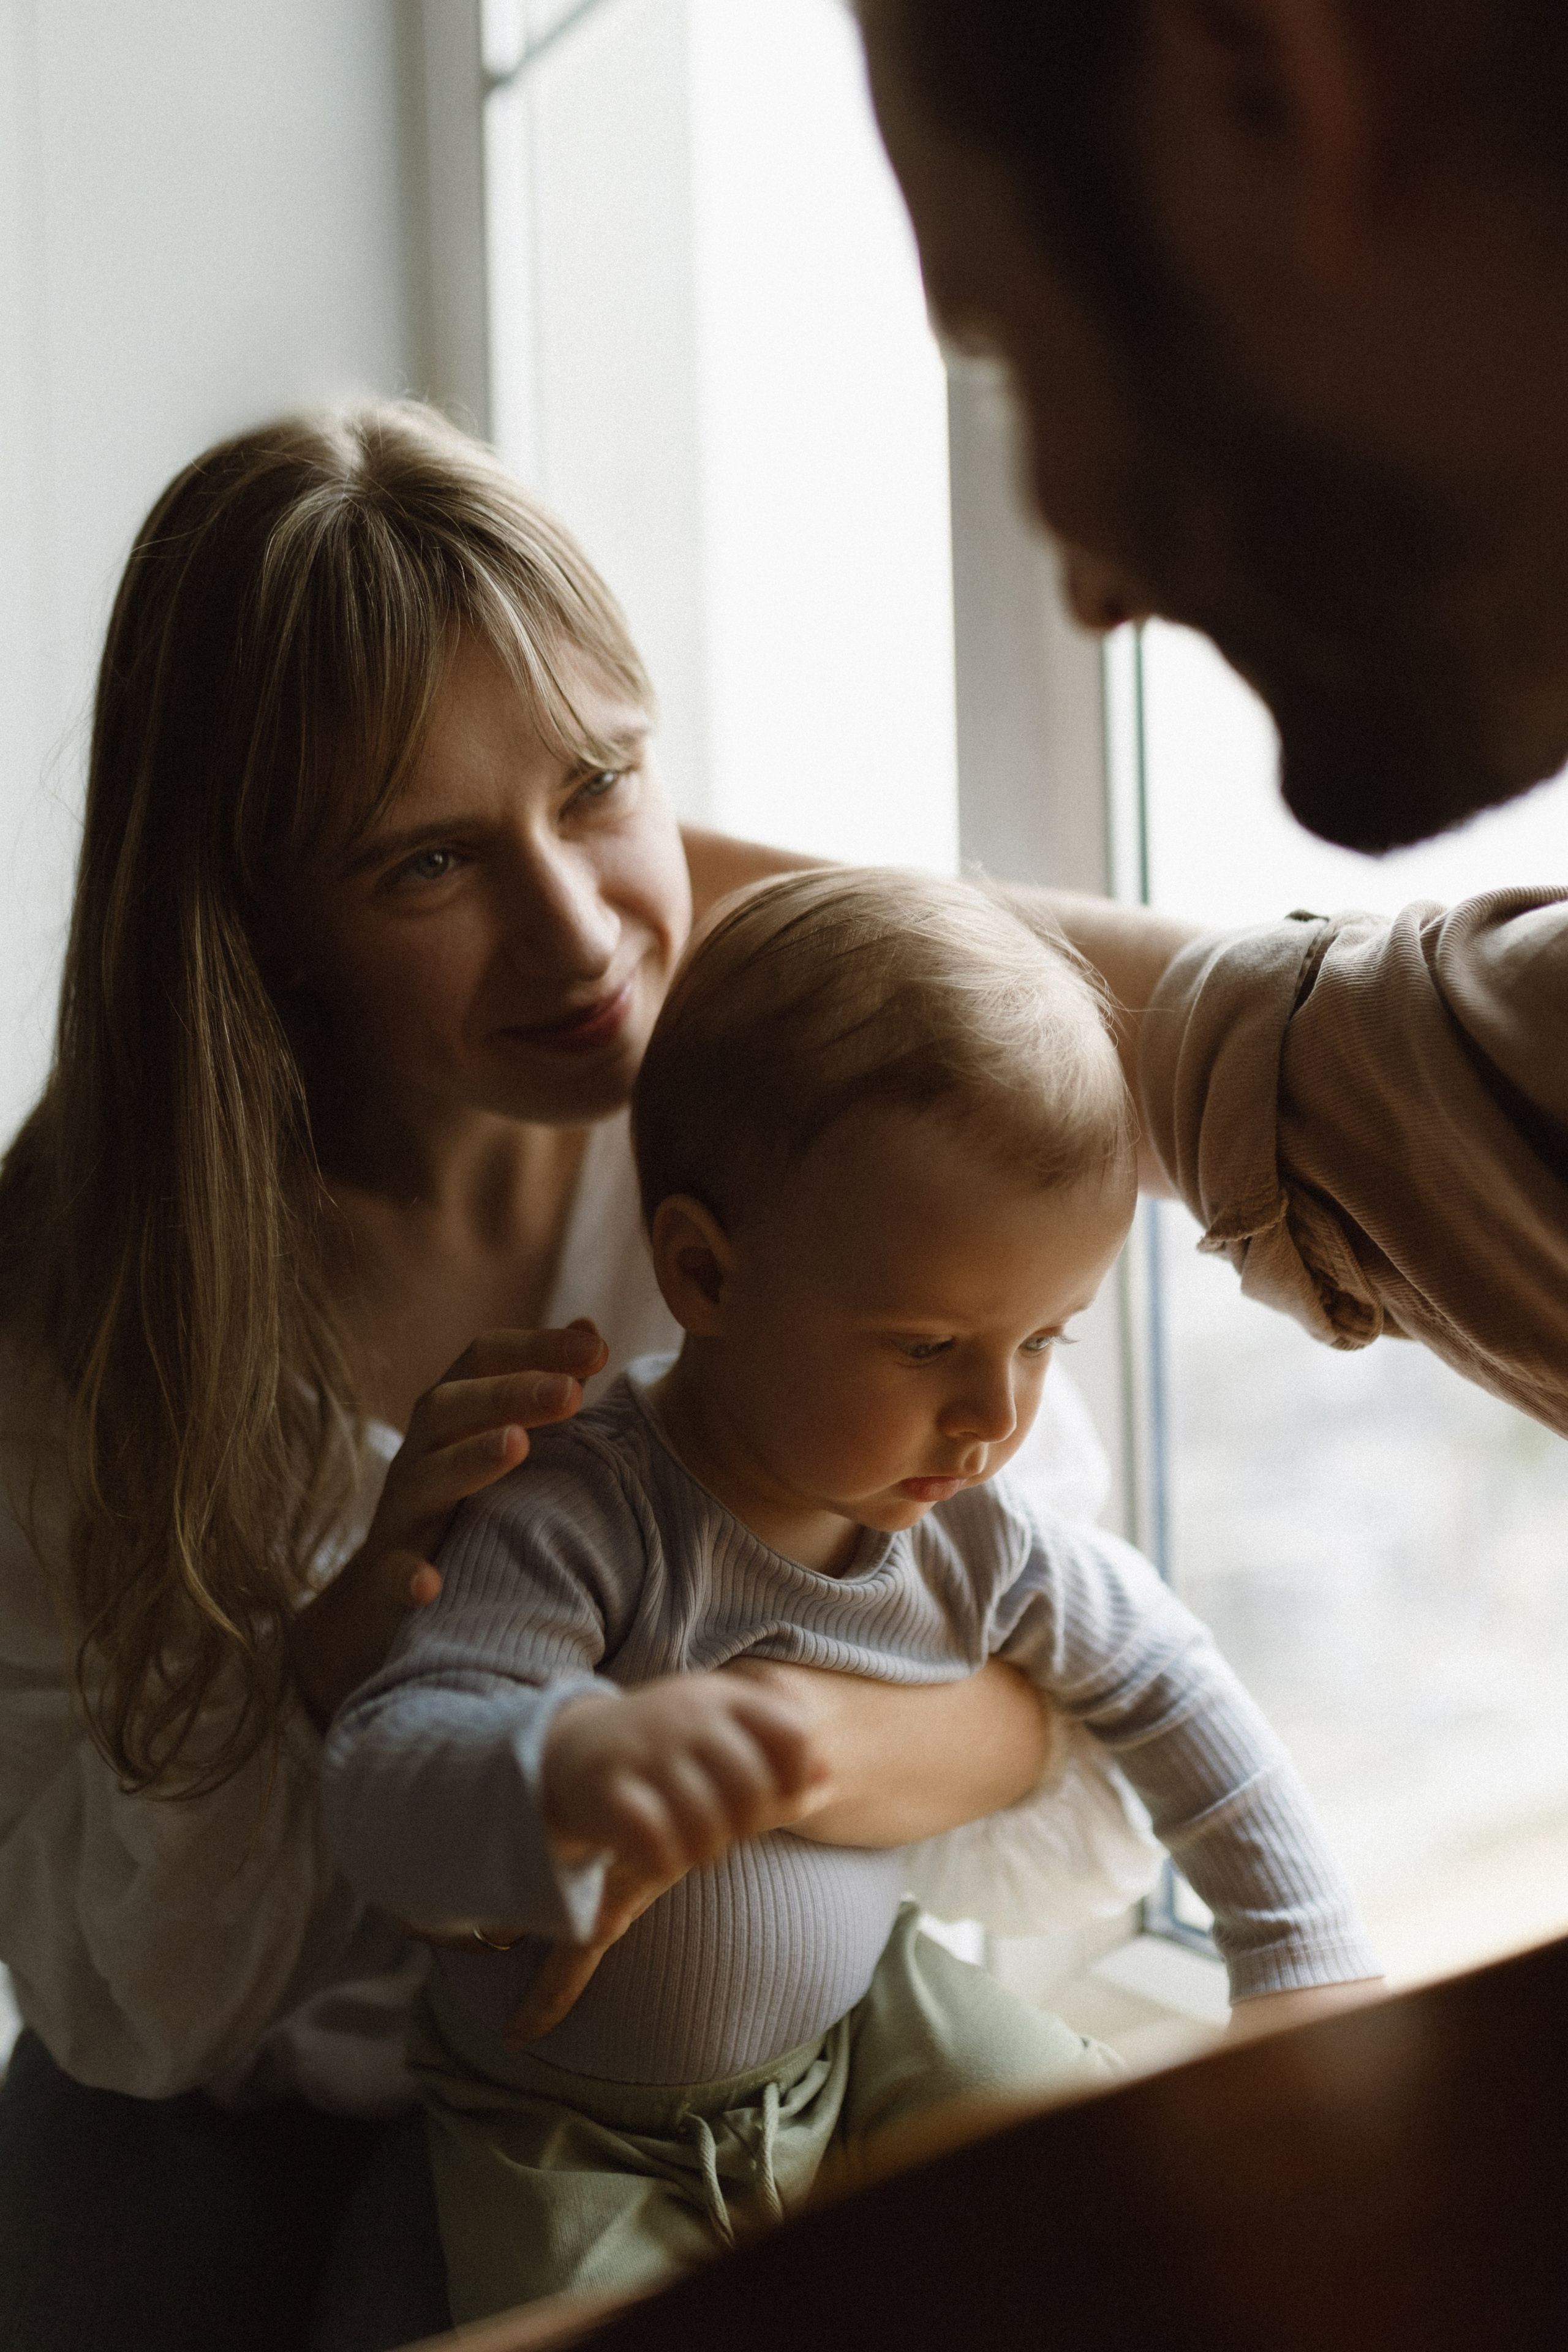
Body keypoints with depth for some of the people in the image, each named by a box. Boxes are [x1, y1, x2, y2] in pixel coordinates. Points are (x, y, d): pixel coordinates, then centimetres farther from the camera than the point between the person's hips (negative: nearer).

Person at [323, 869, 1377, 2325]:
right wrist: (570, 1767, -63)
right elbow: (381, 1786, -41)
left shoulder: (981, 1540, -13)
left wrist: (1307, 1973, 7)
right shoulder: (584, 1520, -31)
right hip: (573, 2130, -4)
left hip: (853, 2021, 4)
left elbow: (1172, 1693, 4)